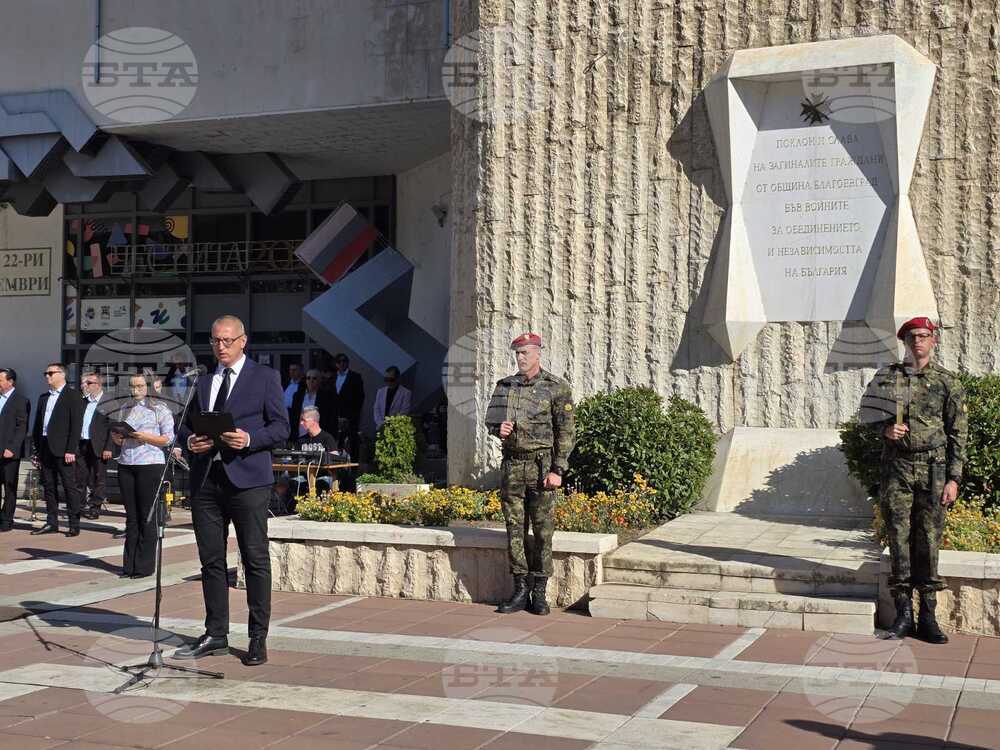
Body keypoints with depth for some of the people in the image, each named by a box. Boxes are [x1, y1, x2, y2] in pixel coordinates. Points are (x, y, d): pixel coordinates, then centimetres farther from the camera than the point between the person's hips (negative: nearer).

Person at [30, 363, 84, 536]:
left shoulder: (73, 396, -4)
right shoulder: (43, 398, 18)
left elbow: (76, 424, -10)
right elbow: (37, 424, 18)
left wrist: (71, 450, -16)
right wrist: (37, 449, 11)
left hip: (63, 450, -7)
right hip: (45, 449, 7)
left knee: (70, 487, -3)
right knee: (49, 487, 9)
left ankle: (74, 525, 1)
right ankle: (51, 523, 16)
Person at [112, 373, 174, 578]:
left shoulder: (159, 408, 1)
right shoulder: (125, 409, 16)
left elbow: (169, 439, -3)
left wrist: (147, 437, -16)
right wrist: (116, 437, 0)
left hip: (150, 465, -5)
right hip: (126, 465, 5)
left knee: (147, 517, -3)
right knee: (131, 516, 7)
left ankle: (144, 566, 1)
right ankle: (129, 564, 10)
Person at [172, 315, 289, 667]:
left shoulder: (265, 377, 4)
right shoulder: (204, 383, 19)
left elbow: (280, 427, -2)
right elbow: (186, 426, 20)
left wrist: (249, 439, -18)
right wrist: (190, 441, -2)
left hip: (247, 479, -5)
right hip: (206, 479, 5)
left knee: (255, 559, -2)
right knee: (211, 560, 9)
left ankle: (258, 639, 4)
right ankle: (215, 635, 18)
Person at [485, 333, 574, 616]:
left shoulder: (557, 388, -3)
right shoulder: (504, 386, 11)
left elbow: (565, 432, -5)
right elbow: (490, 421, 20)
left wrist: (557, 470, -12)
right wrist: (498, 429, -5)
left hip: (541, 465, -4)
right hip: (511, 466, 4)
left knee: (542, 531, -1)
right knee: (515, 530, 5)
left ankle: (539, 593, 7)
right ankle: (520, 591, 12)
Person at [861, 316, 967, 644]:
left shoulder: (948, 382, 3)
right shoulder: (888, 376, 7)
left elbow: (958, 434, 2)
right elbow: (870, 416, 15)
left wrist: (954, 478, -4)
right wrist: (886, 429, -8)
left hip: (933, 469, -1)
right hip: (897, 466, 1)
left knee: (928, 541, 1)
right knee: (899, 538, 1)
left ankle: (928, 617, 9)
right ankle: (903, 614, 9)